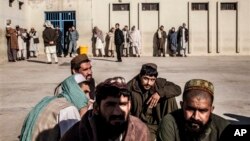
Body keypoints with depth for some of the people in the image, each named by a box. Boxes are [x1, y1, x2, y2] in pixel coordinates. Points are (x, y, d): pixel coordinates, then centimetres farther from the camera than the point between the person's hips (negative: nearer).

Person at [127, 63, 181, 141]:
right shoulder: (131, 87, -15)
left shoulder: (159, 83, -6)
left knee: (170, 97, -14)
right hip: (144, 124, -4)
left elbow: (177, 89, -15)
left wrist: (160, 93, -27)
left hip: (160, 120, 4)